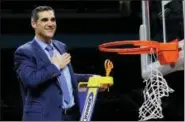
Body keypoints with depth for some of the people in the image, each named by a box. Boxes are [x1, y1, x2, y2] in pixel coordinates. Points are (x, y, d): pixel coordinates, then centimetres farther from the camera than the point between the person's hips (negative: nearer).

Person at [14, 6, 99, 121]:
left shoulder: (61, 46, 16)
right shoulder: (25, 52, -8)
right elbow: (30, 80, -25)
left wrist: (90, 78, 14)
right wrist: (55, 66, -14)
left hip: (72, 114, 8)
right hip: (44, 116, -7)